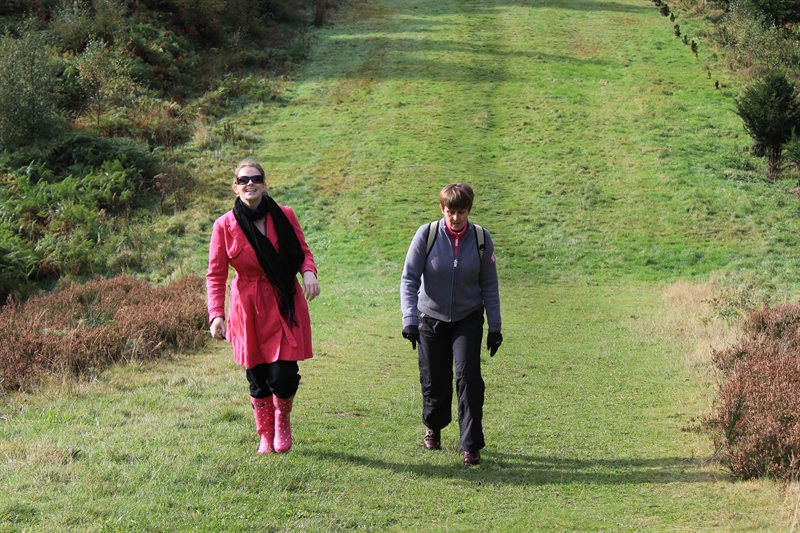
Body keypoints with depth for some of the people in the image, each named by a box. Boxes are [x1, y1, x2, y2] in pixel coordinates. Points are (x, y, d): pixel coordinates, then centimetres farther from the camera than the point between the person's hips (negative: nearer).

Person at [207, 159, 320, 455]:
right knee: (258, 379, 6)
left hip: (286, 306, 0)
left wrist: (309, 272, -15)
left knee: (283, 376, -9)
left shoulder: (284, 216, -2)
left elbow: (303, 251, 8)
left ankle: (283, 420, 24)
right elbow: (215, 275, -3)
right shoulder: (224, 225, -5)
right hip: (249, 312, 0)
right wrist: (216, 314, -16)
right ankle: (266, 437, 28)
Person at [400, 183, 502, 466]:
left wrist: (494, 327, 0)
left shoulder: (481, 238, -6)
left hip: (468, 319, 0)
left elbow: (489, 285, 1)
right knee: (434, 380, 7)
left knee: (469, 376, -14)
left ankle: (471, 445, -7)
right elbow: (409, 278, -9)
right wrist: (409, 319, -19)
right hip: (431, 318, 0)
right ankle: (433, 427, 37)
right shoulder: (427, 234, -11)